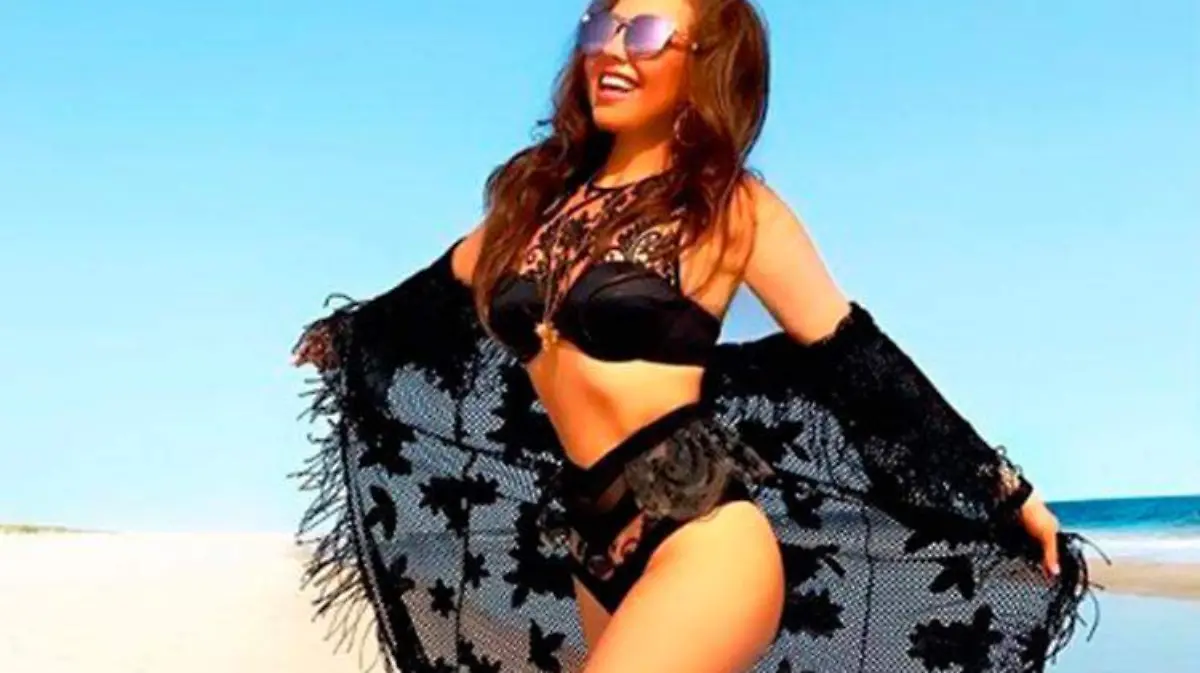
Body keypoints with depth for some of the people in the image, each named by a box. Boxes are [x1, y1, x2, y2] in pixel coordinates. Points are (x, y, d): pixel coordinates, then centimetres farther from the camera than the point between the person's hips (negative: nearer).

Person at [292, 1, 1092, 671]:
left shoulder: (730, 206, -3)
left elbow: (856, 356, -2)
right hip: (598, 550, 6)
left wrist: (1005, 489, -1)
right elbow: (445, 295, 28)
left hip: (703, 538, -6)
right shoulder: (542, 190, 12)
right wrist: (341, 336, 44)